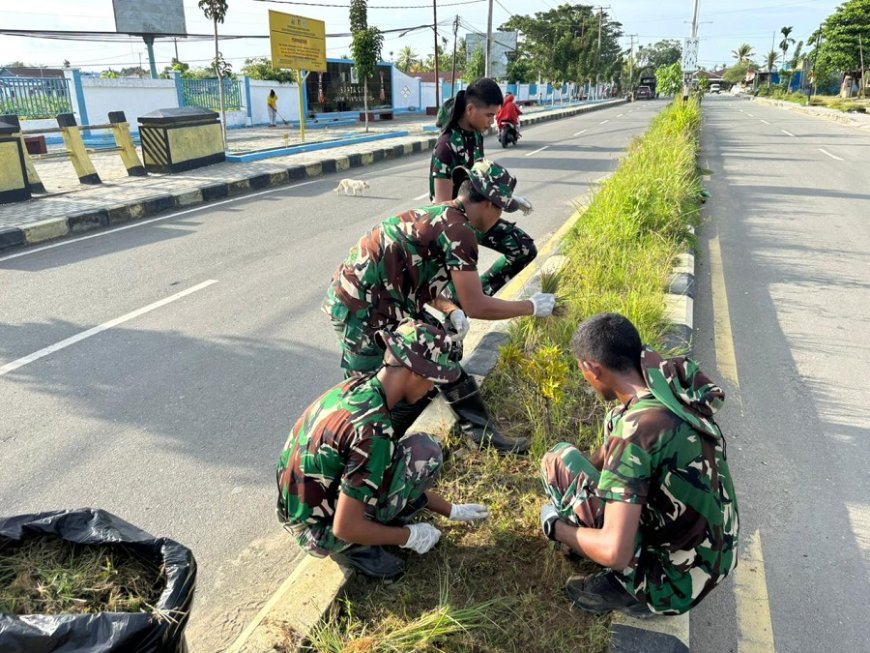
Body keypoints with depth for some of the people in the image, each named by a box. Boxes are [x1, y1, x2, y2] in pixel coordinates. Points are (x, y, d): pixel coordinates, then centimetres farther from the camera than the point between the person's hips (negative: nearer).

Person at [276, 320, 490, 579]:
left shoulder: (355, 386, -3)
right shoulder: (373, 429, -31)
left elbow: (402, 470, 9)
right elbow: (345, 528, -25)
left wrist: (452, 511, 15)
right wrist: (410, 536, -10)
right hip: (320, 531, -8)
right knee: (426, 452, -14)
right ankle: (357, 548, -3)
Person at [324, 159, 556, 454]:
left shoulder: (439, 215, 11)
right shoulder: (458, 230, -17)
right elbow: (476, 306, -17)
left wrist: (451, 311, 0)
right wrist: (532, 307, -4)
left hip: (369, 295, 10)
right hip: (363, 308, -10)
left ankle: (481, 432, 19)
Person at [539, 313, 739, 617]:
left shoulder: (636, 426, -29)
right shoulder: (673, 393, -6)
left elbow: (614, 553, -31)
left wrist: (556, 527, -14)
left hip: (673, 584, -8)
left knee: (558, 460, -7)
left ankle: (624, 589, 2)